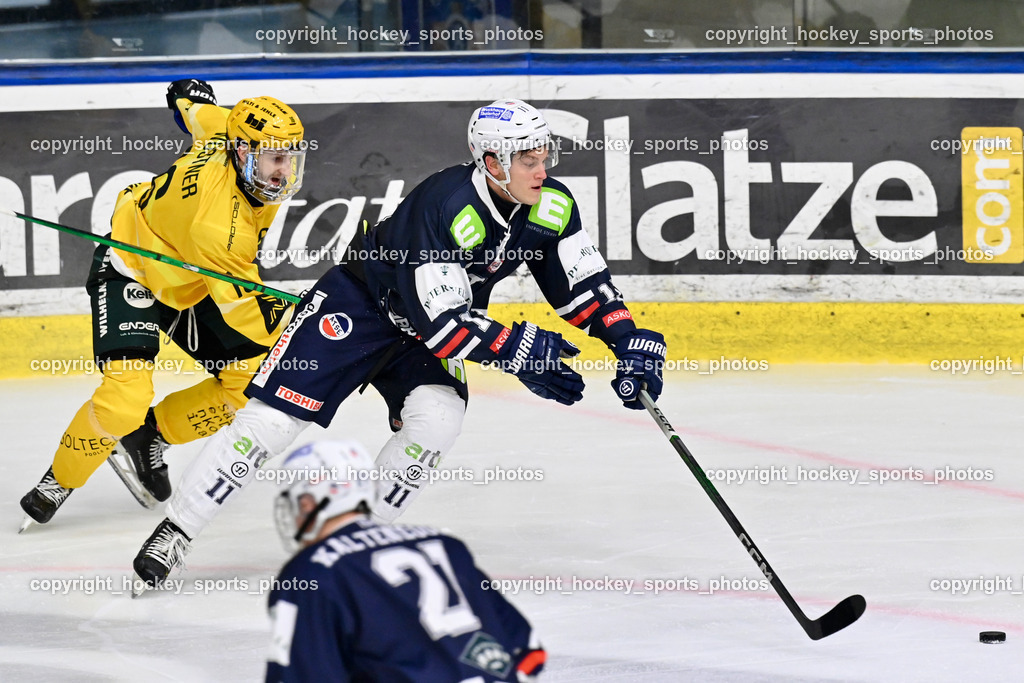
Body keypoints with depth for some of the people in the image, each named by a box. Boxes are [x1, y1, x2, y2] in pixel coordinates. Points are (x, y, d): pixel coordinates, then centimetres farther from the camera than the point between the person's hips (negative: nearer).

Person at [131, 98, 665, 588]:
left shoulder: (552, 207, -13)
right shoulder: (445, 205, -34)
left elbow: (585, 284, -1)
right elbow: (441, 322, -33)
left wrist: (631, 343, -13)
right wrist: (519, 350, -30)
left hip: (418, 341, 6)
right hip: (361, 301, -6)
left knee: (438, 417, -20)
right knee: (275, 417, -12)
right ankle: (173, 535, -1)